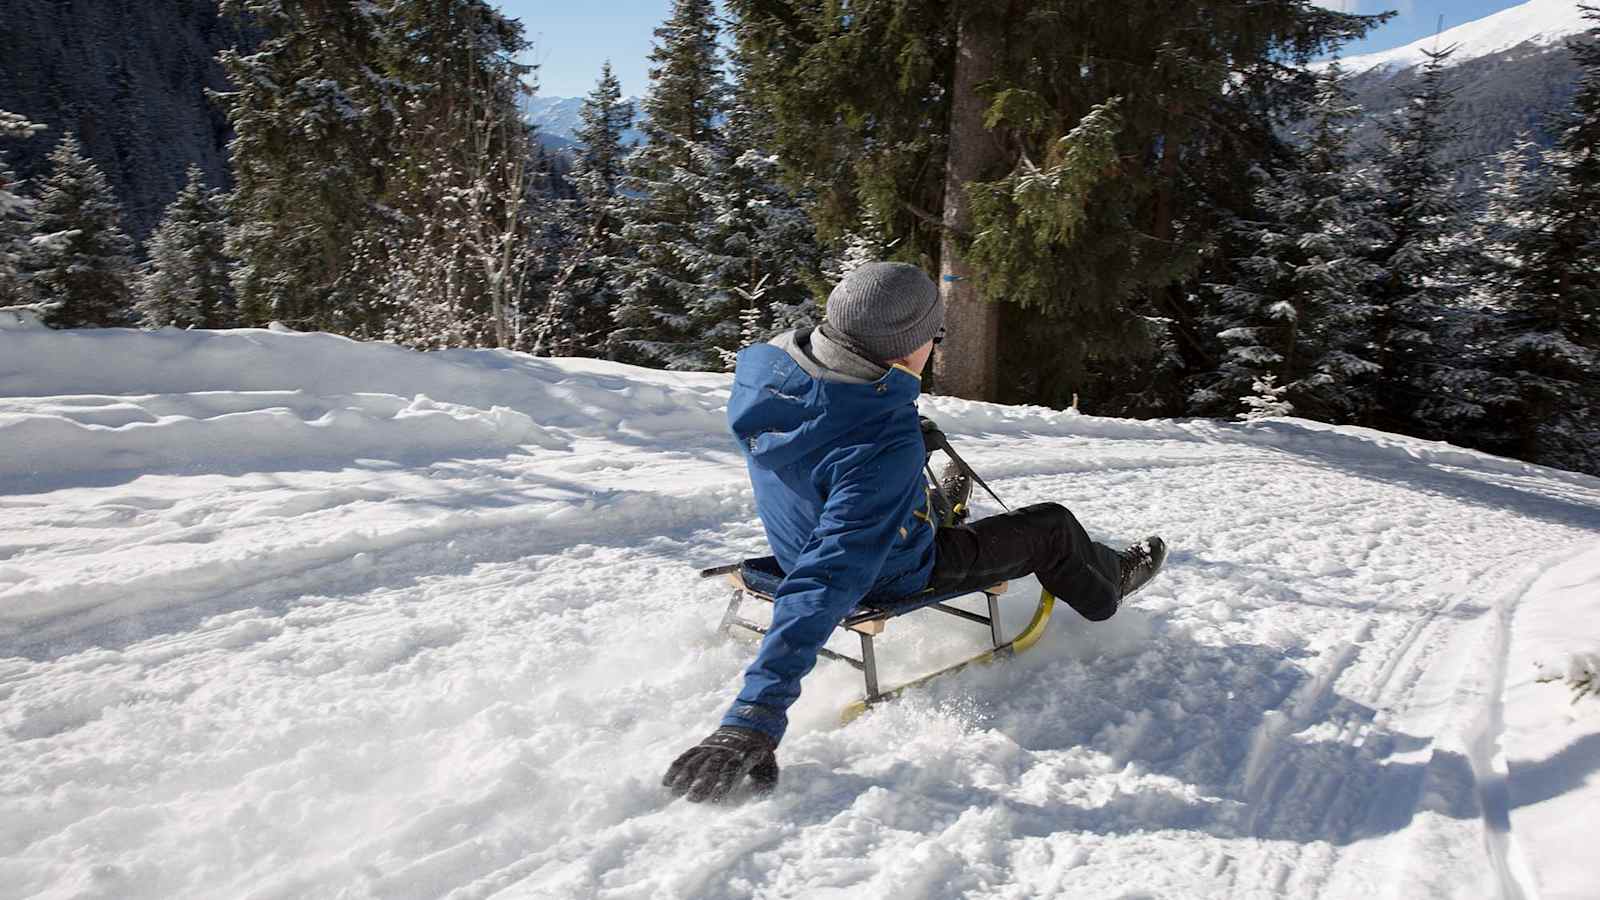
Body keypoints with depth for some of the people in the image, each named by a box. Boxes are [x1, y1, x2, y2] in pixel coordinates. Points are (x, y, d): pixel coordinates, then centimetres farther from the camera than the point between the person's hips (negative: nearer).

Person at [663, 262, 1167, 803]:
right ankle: (1107, 586, 44)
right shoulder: (886, 446, -40)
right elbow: (831, 578, -46)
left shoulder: (765, 365, -18)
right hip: (895, 575, -6)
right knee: (1052, 526, 13)